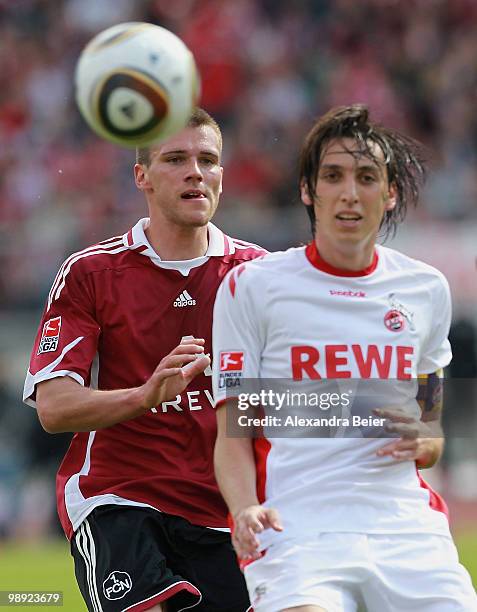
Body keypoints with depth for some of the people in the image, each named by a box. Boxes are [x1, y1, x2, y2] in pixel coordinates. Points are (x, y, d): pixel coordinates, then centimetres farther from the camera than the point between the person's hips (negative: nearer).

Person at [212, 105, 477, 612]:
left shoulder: (427, 289, 16)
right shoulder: (251, 286, 4)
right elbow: (233, 432, 3)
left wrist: (422, 442, 3)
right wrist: (247, 510, -16)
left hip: (407, 529, 4)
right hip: (294, 528, -4)